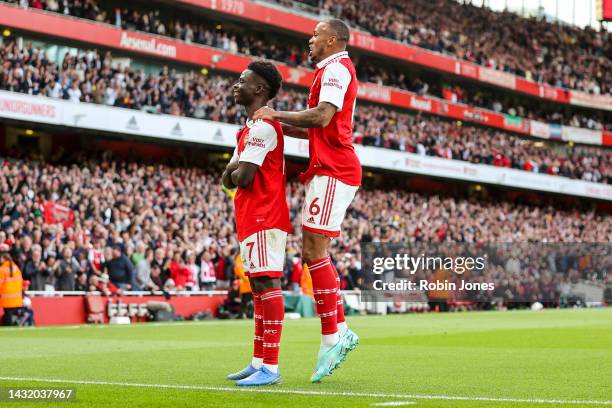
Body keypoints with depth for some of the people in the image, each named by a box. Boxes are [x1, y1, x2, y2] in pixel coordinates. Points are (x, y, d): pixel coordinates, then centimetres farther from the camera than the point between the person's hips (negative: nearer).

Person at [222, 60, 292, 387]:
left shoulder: (262, 127, -13)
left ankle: (271, 367, -16)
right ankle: (259, 362, 18)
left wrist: (236, 173, 2)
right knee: (259, 287, 12)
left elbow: (243, 178, -19)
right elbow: (228, 177, 18)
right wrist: (236, 173, -3)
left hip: (263, 218, -11)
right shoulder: (251, 127, 21)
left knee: (266, 285, -13)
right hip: (253, 217, 11)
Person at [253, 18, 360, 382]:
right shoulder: (337, 70, 24)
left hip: (332, 171, -11)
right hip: (330, 170, 11)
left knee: (314, 249, -13)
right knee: (314, 251, 9)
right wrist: (280, 124, 19)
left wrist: (278, 114, -14)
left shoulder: (335, 68, -9)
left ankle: (331, 337, -12)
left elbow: (322, 117, -24)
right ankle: (341, 331, 9)